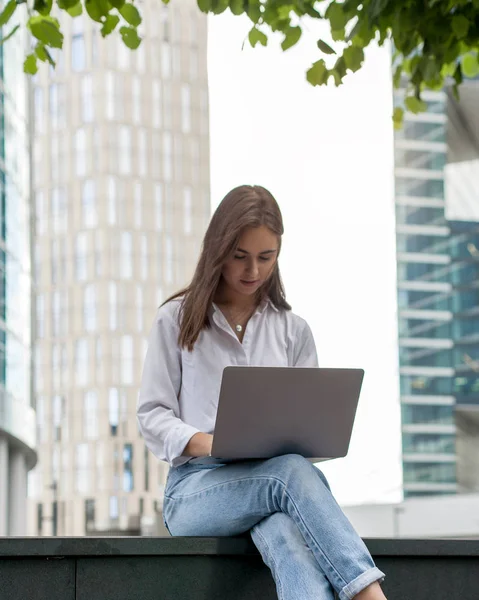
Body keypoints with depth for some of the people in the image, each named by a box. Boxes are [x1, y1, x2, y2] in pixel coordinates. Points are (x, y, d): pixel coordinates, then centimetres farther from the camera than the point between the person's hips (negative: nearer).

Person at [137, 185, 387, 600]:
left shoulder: (292, 331, 19)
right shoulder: (177, 320, 11)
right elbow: (152, 415, 5)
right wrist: (206, 443, -15)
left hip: (272, 481, 2)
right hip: (195, 488, -2)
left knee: (291, 541, -38)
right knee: (293, 473, -37)